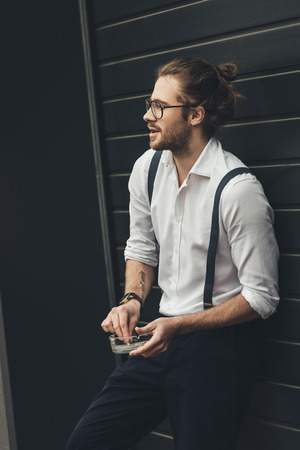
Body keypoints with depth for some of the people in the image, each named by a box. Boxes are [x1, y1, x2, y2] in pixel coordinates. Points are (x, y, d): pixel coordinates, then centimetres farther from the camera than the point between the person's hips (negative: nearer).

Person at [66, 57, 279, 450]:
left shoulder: (239, 189, -20)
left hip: (219, 343, -6)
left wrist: (179, 326, -19)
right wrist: (132, 300, -4)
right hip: (164, 335, 7)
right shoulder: (146, 168, 1)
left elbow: (262, 298, -15)